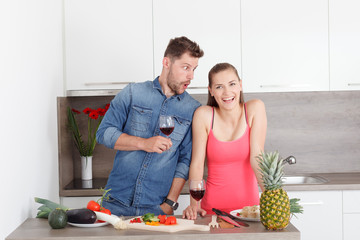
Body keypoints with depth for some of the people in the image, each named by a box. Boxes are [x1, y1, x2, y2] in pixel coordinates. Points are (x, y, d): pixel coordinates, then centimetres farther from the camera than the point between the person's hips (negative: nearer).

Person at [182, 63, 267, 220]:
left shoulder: (255, 108, -2)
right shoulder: (204, 115, -4)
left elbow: (256, 157, -7)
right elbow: (197, 163, -5)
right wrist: (194, 204, -16)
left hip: (249, 205, 0)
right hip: (213, 208, 0)